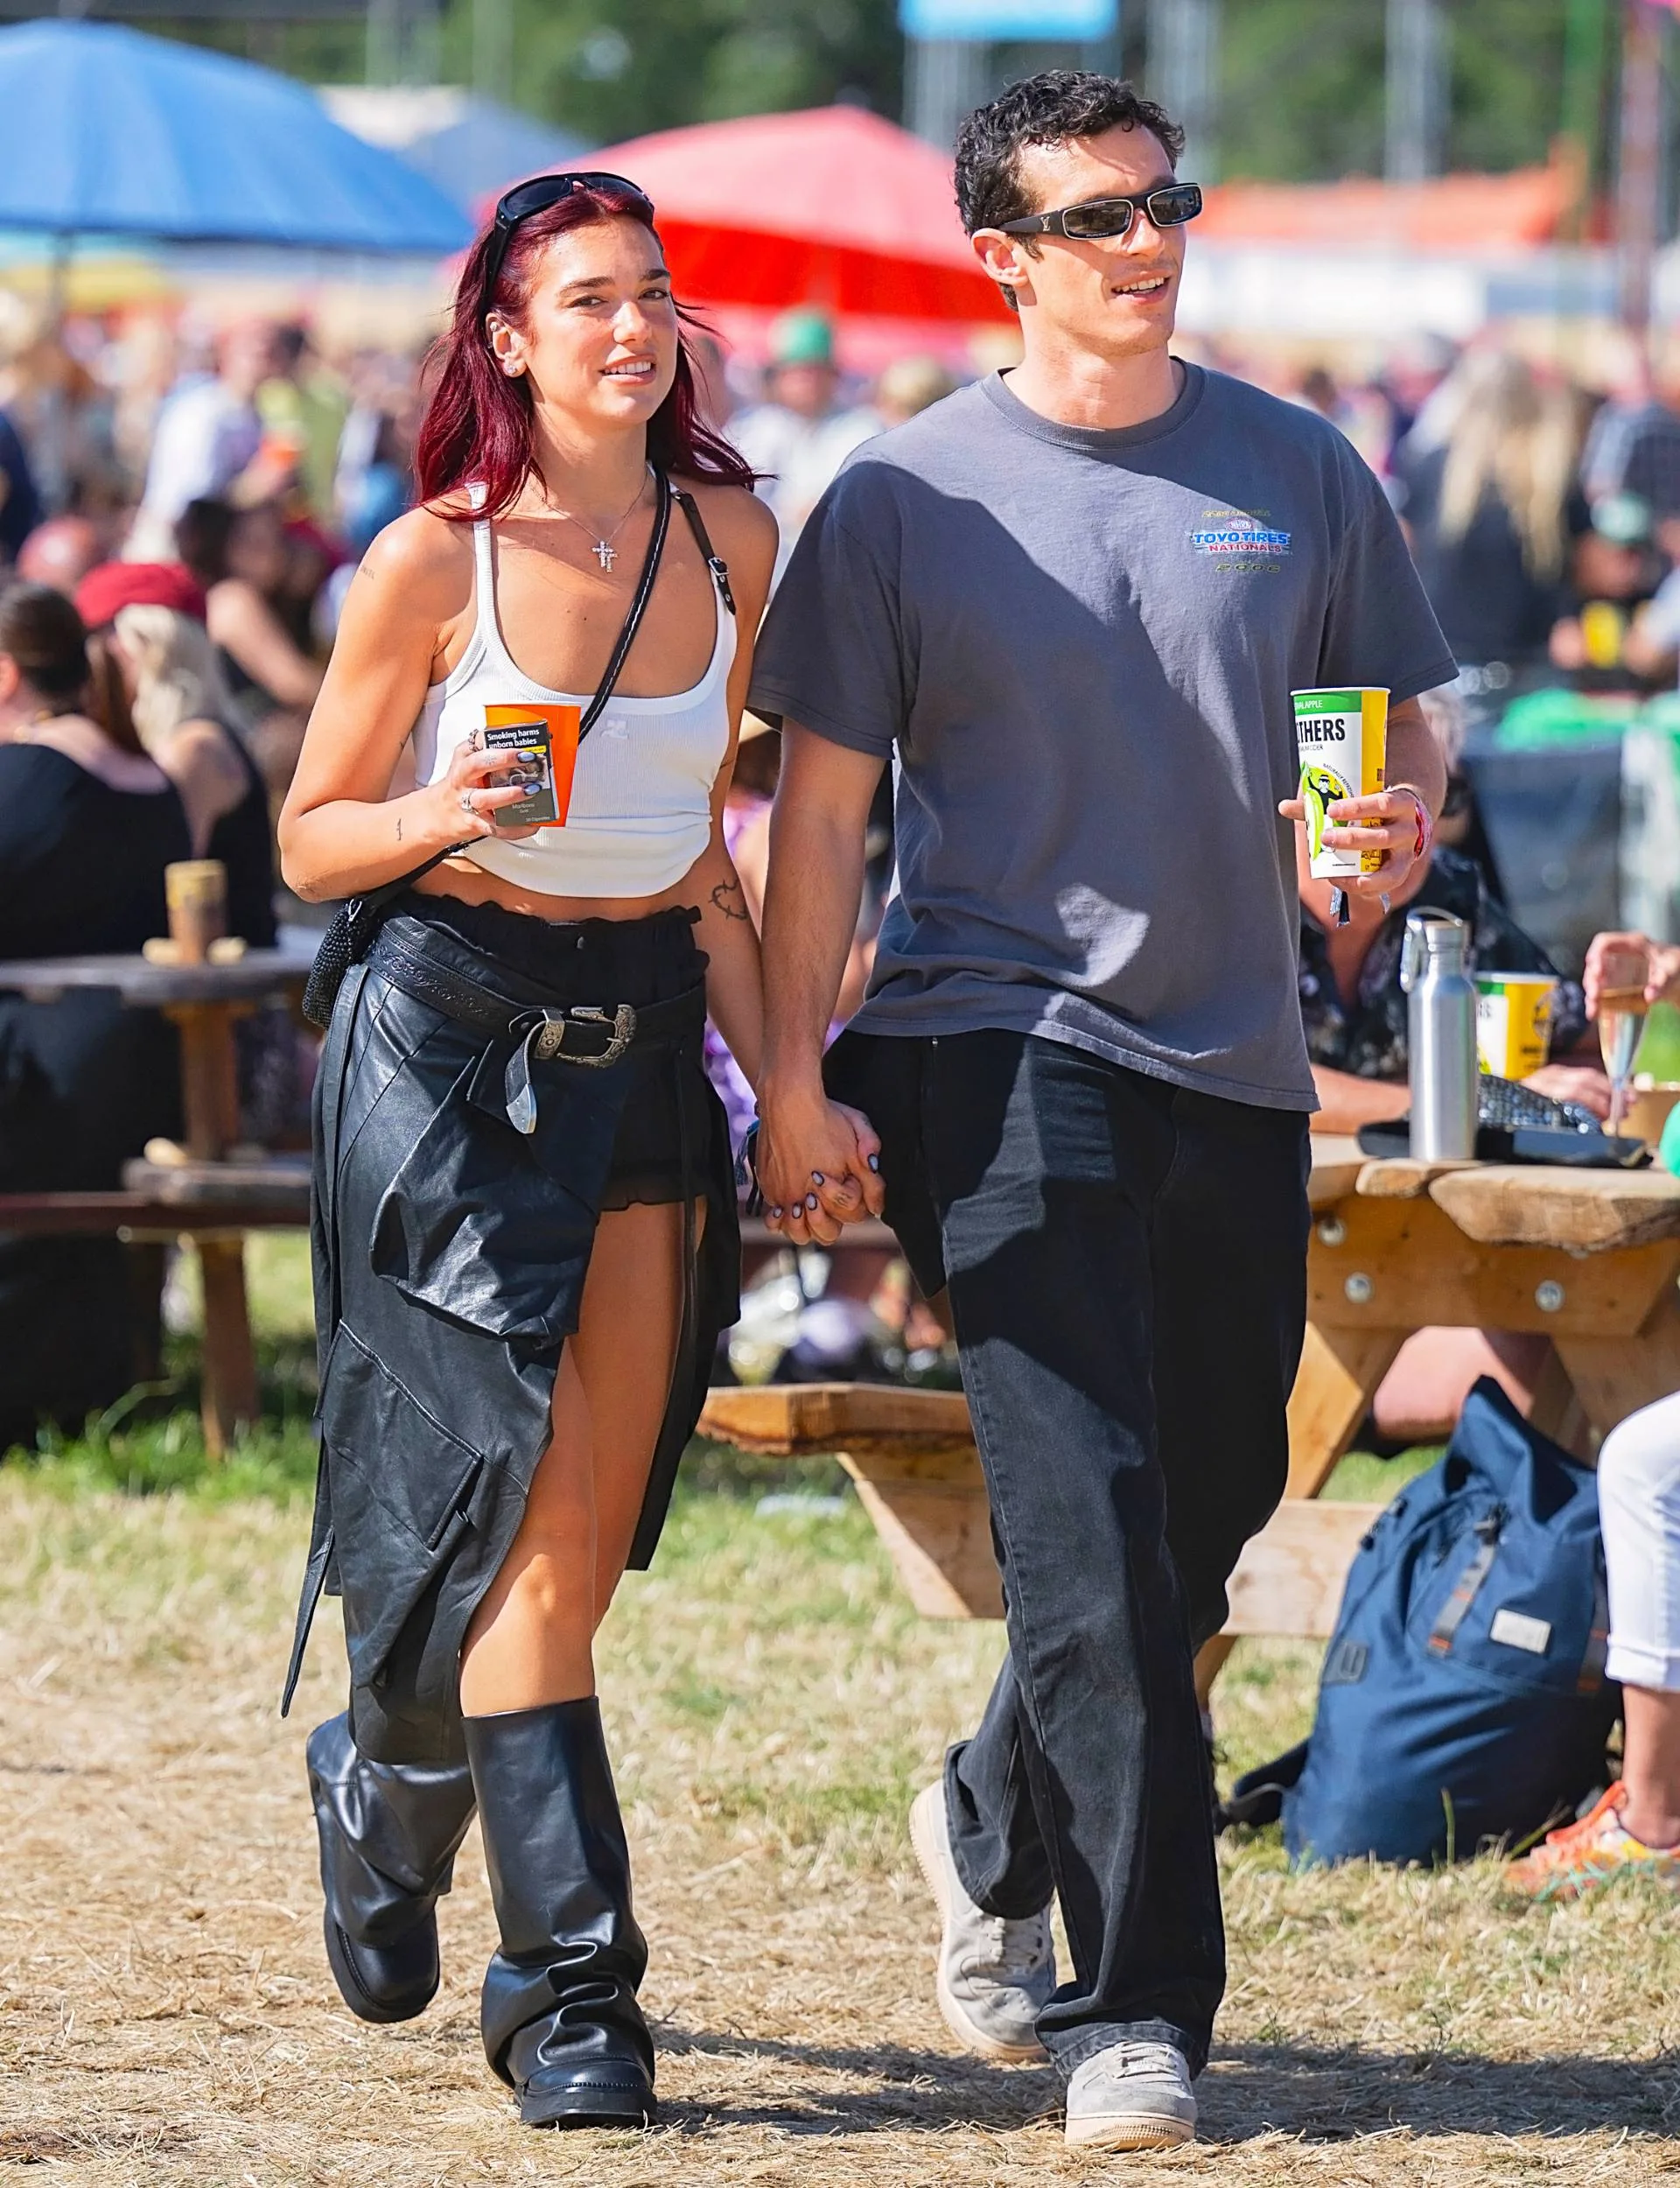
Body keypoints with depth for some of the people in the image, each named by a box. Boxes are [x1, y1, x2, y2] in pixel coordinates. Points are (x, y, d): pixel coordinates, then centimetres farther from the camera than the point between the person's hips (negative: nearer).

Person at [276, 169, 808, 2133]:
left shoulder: (727, 539, 6)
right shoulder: (437, 562, -8)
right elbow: (310, 840, -1)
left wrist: (776, 1070, 14)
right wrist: (444, 817, -21)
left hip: (643, 1036, 5)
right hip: (456, 1029, -5)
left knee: (593, 1532, 4)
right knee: (526, 1505, -11)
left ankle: (391, 1777, 33)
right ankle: (569, 1981, -6)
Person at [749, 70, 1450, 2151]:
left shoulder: (1298, 472, 9)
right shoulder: (903, 497, 1)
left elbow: (1402, 725, 15)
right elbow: (821, 803, 2)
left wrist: (1401, 813, -9)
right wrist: (793, 1077, -5)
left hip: (1234, 1067, 4)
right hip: (997, 1048, -4)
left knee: (1203, 1513, 12)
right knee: (1093, 1525, -14)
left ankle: (998, 1830, 39)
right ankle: (1138, 2017, -12)